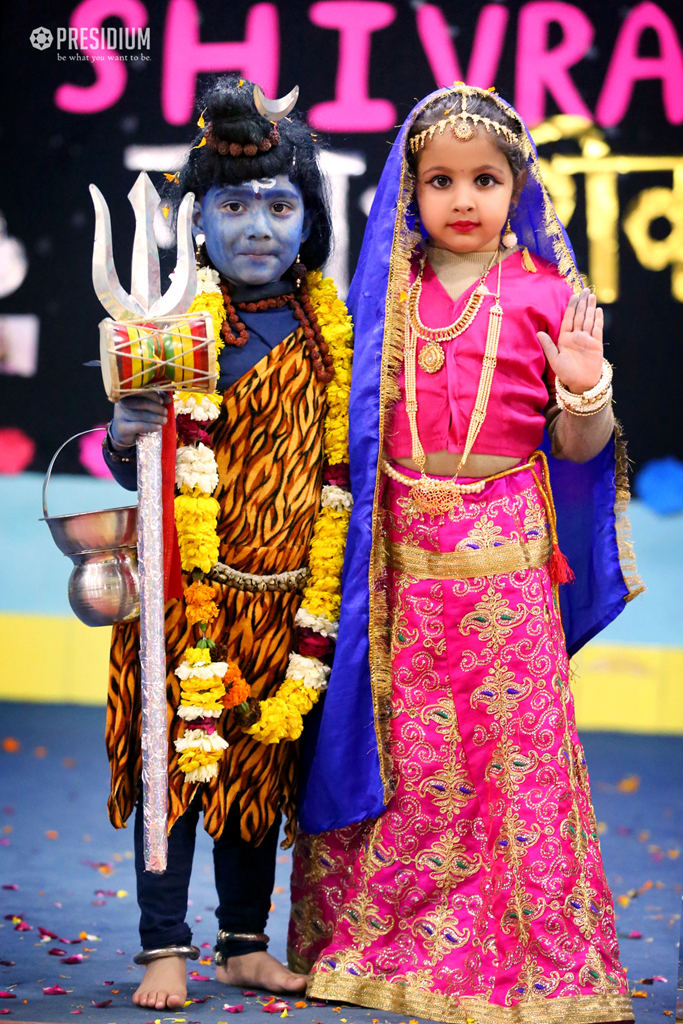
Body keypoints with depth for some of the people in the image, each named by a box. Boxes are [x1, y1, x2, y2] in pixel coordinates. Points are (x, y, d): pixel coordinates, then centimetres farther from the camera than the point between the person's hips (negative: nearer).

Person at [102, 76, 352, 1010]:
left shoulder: (323, 330, 5)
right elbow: (135, 469, -6)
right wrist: (126, 437, -28)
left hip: (282, 595, 4)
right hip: (187, 591, -4)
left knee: (261, 765, 11)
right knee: (177, 755, -1)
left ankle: (247, 943, 22)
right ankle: (165, 949, 8)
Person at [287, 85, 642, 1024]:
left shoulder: (544, 297, 2)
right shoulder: (389, 295, 9)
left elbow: (577, 446, 2)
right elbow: (356, 420, 17)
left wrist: (586, 390, -15)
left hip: (505, 554, -2)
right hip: (402, 551, 2)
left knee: (516, 740, 0)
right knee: (401, 744, 6)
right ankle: (385, 942, 17)